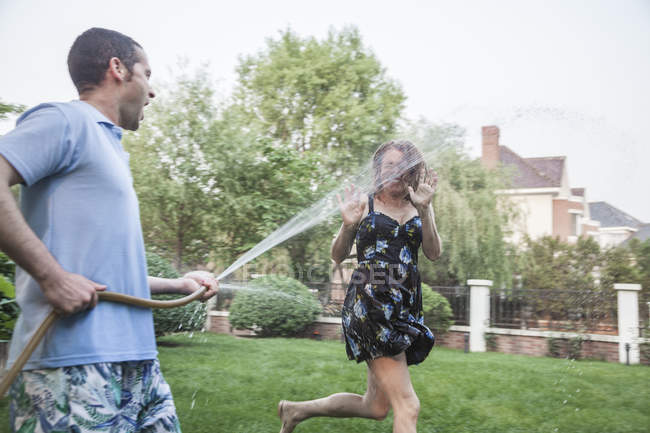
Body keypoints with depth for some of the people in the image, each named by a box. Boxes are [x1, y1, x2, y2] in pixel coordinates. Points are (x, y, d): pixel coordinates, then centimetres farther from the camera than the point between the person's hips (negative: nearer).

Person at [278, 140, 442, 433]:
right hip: (369, 304, -6)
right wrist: (348, 225, -13)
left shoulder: (419, 208, 15)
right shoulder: (364, 204, 7)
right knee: (407, 406, -15)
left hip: (406, 308, 6)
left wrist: (424, 210, -12)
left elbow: (434, 253, 1)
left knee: (376, 407, 12)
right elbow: (338, 256, 5)